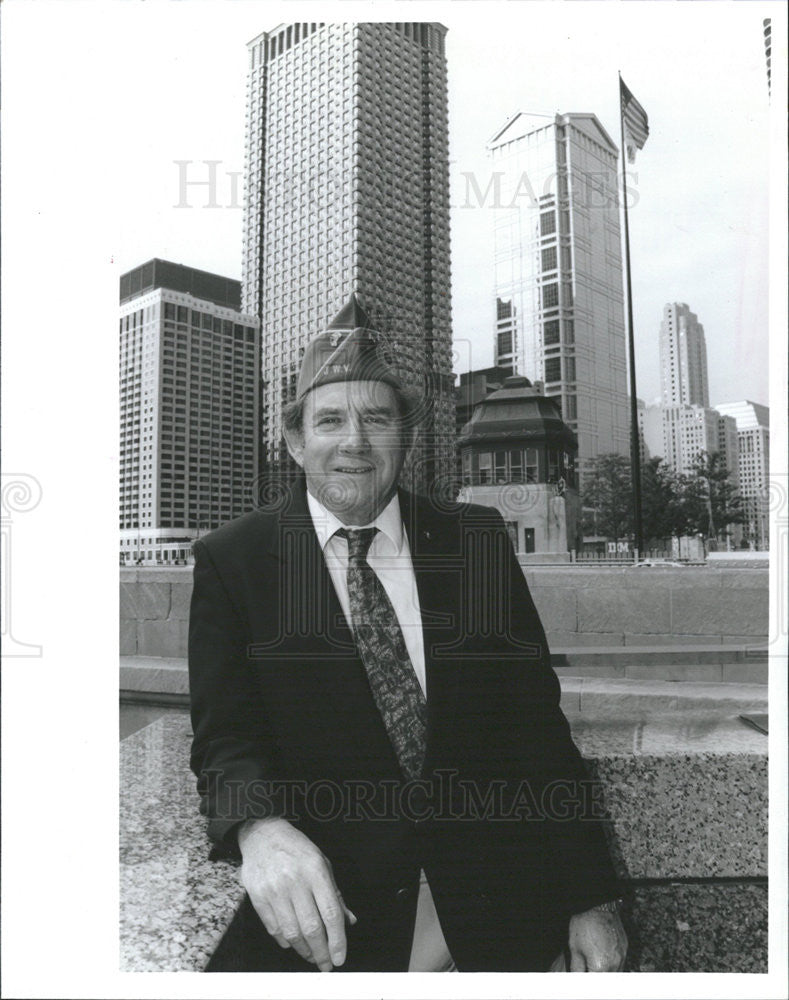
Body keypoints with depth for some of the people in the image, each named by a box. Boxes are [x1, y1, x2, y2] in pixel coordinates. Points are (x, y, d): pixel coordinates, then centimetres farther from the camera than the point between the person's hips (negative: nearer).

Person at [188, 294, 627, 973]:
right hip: (326, 897, 0)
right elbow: (225, 732, -7)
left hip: (492, 888, 2)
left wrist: (592, 902, -2)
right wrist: (261, 828, -30)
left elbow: (538, 718, 1)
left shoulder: (478, 541, 0)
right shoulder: (231, 561, -3)